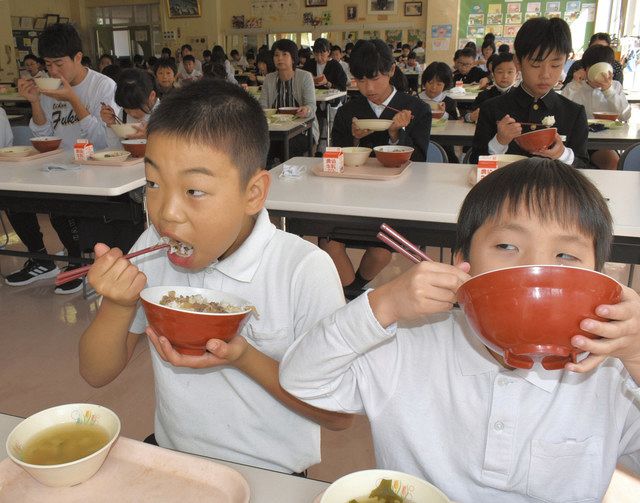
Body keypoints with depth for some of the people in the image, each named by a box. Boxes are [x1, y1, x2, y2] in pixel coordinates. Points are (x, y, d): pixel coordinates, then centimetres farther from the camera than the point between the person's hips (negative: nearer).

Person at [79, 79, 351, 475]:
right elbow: (96, 374, 2)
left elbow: (339, 414, -12)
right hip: (171, 459, 3)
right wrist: (119, 306, -18)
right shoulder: (153, 249, -5)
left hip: (270, 476, -2)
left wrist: (245, 359, -25)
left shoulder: (305, 271, -19)